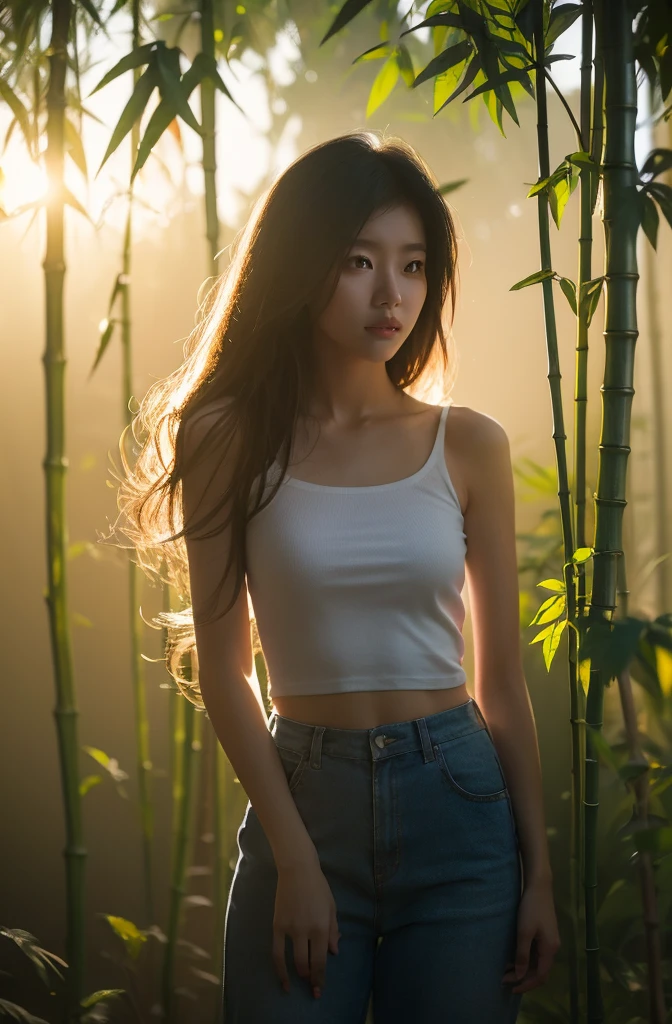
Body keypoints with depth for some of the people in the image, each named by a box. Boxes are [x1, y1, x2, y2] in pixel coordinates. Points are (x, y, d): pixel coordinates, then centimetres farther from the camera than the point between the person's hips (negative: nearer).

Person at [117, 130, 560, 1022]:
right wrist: (296, 861, -9)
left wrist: (538, 872, 4)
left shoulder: (469, 446, 1)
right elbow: (224, 671, -3)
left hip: (459, 811, 1)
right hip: (303, 798, -1)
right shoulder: (234, 443, -2)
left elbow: (501, 677, 5)